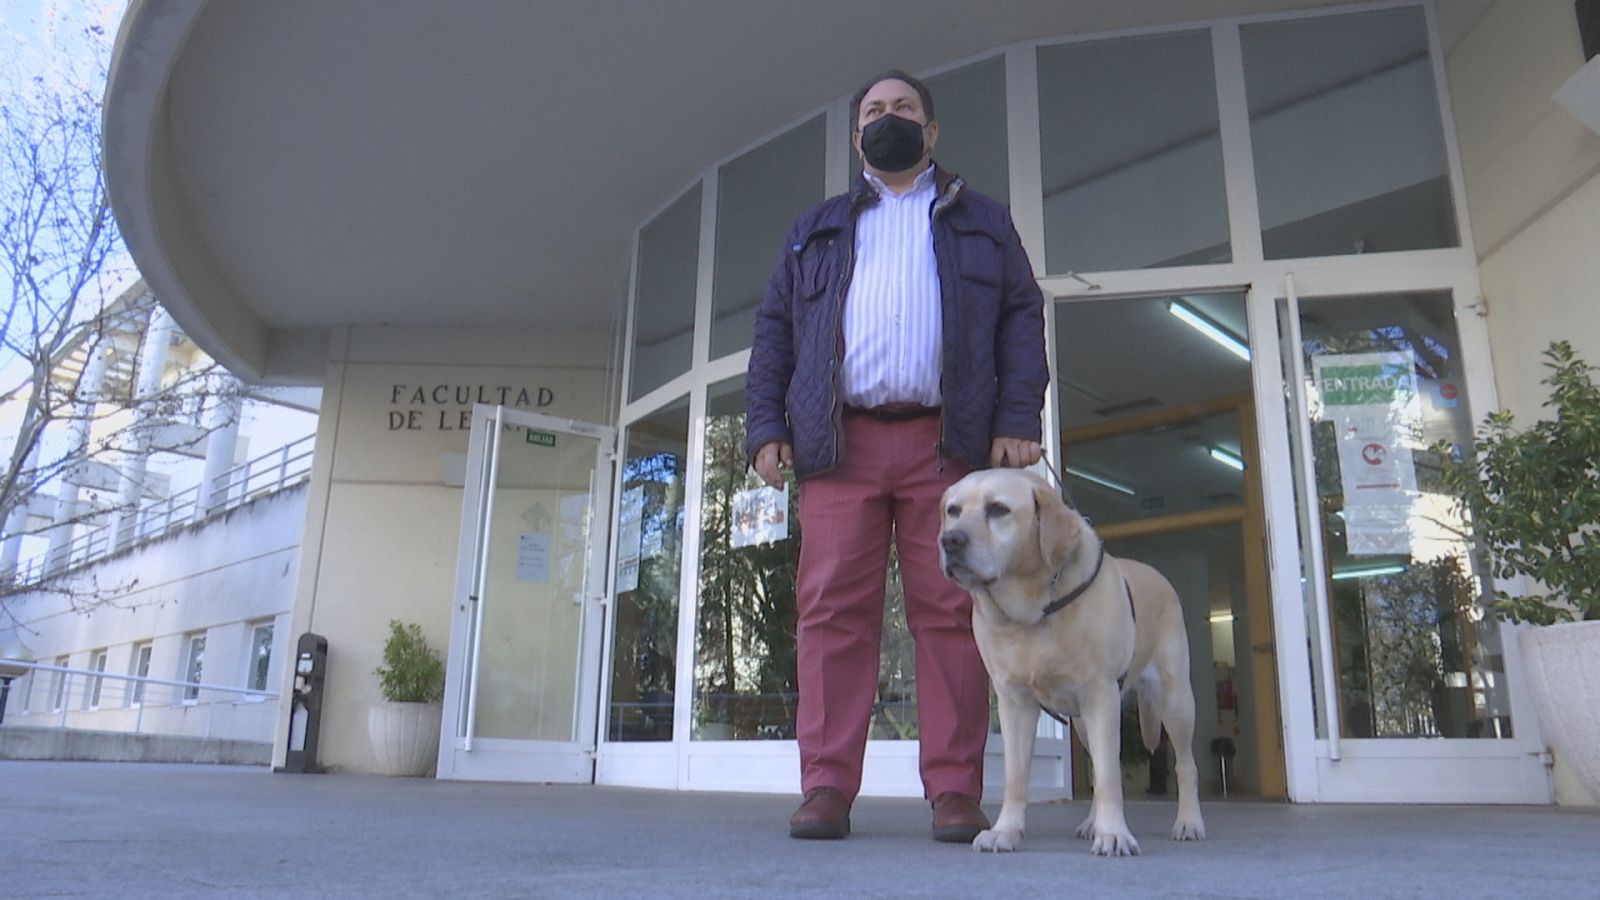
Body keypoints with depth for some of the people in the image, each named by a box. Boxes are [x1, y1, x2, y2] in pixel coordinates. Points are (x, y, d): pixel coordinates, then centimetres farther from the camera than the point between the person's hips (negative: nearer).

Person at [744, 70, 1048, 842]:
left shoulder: (982, 222, 22)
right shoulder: (816, 229, 25)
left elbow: (1022, 320, 12)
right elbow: (774, 329, 17)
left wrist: (1018, 419, -4)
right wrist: (766, 426, 2)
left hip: (946, 440, -1)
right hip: (840, 440, 1)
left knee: (950, 613, -4)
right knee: (833, 611, -5)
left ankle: (954, 790, 0)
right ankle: (827, 787, -2)